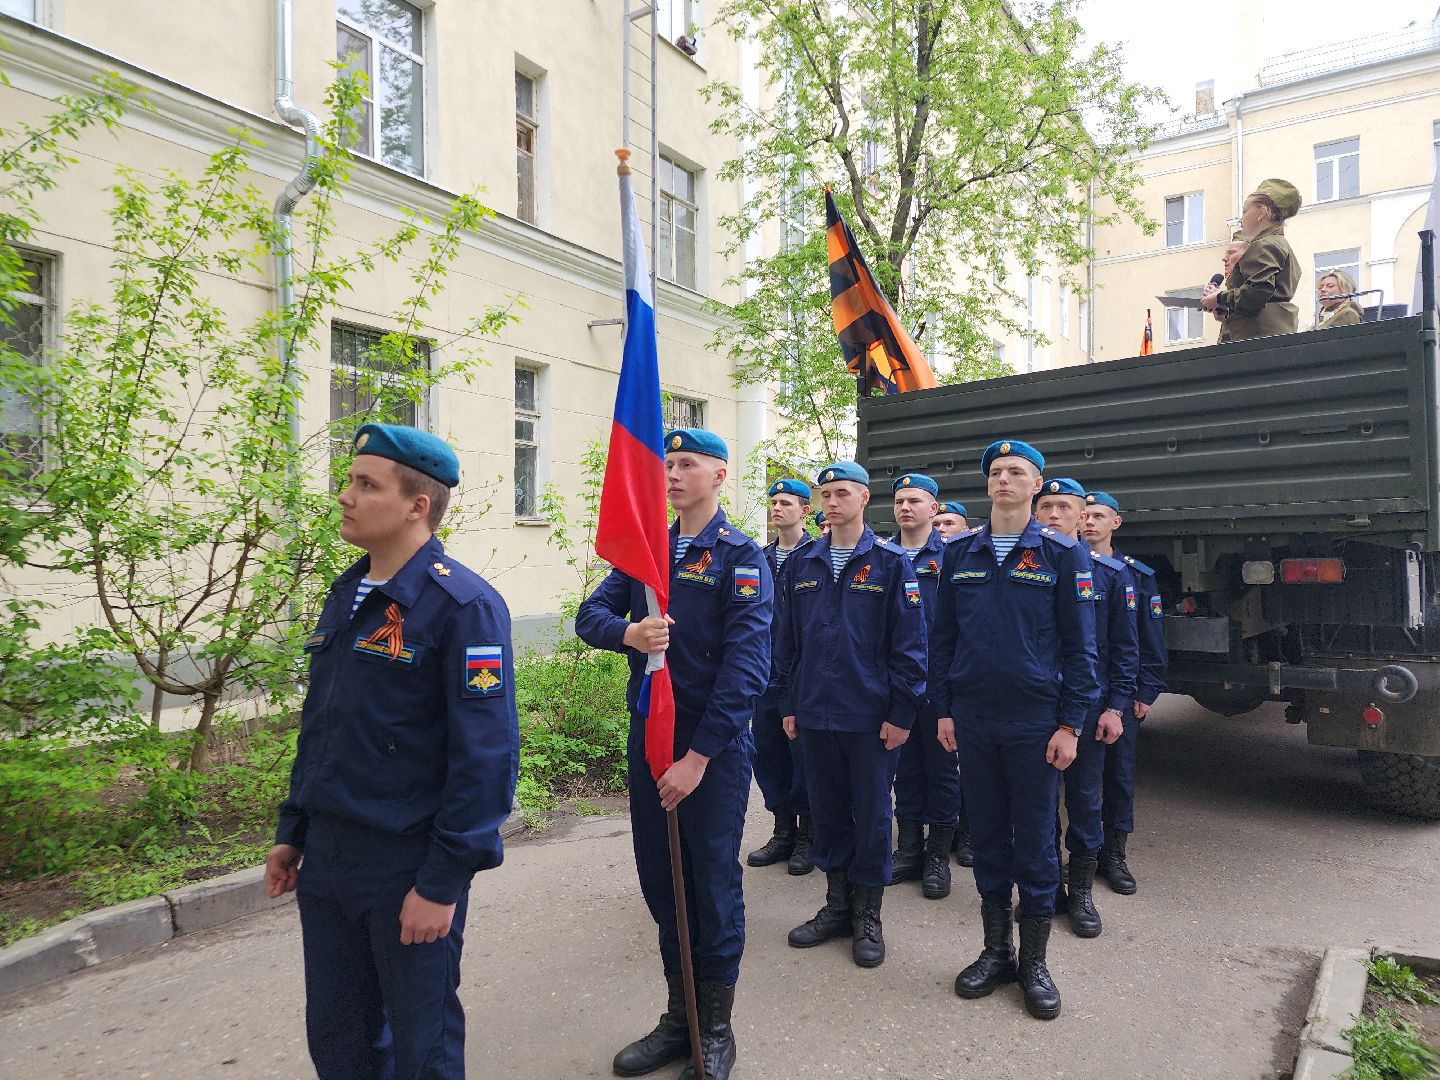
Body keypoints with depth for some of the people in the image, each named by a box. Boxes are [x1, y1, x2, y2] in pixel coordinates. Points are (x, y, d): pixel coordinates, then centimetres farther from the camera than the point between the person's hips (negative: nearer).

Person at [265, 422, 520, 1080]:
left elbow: (487, 756, -20)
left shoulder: (463, 606, -18)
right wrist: (292, 832, 16)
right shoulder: (345, 594, 8)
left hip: (409, 868, -7)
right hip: (325, 860, 7)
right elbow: (317, 725, 16)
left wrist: (442, 882, -19)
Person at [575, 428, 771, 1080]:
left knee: (714, 884, 7)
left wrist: (699, 756, -20)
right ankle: (677, 1018, 33)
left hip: (715, 746, -5)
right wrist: (627, 633, -22)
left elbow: (746, 664, -17)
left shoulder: (742, 557, -9)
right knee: (659, 880, 14)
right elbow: (591, 614, 2)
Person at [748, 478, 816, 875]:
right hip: (767, 674, 6)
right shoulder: (761, 559, 11)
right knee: (767, 753, 11)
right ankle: (784, 832, 27)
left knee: (804, 755, 3)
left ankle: (808, 835, 19)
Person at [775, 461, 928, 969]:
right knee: (827, 811, 14)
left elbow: (910, 643, -7)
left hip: (871, 716, -4)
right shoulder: (802, 565, 7)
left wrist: (902, 713, -10)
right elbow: (787, 640, 11)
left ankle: (868, 915, 24)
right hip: (814, 714, 4)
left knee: (871, 813, 8)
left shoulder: (891, 562, -5)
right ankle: (837, 904, 30)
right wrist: (788, 705, 9)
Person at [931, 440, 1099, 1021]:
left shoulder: (1062, 552, -2)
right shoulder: (959, 552, 5)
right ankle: (996, 950, 28)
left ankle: (1034, 961, 24)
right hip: (973, 720, 3)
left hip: (1036, 721, -2)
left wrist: (1070, 724, -7)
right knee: (987, 836, 12)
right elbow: (942, 637, 8)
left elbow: (1079, 645, -3)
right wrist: (943, 710, 4)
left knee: (1035, 843, 6)